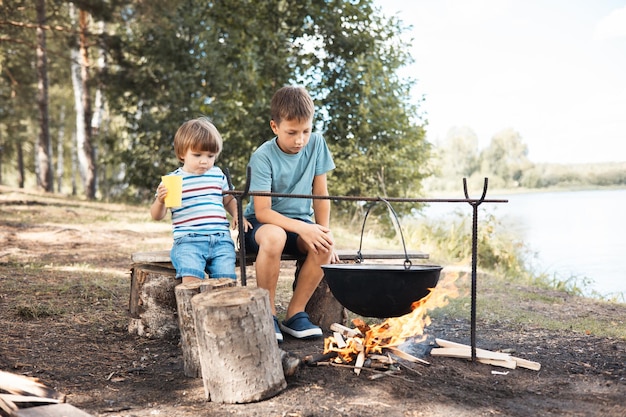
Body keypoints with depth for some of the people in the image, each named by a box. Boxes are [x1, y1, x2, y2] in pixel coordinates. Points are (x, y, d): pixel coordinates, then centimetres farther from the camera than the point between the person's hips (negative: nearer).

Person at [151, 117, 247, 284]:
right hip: (188, 240, -3)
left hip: (221, 238, 3)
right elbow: (157, 216, 6)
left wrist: (237, 215, 11)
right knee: (191, 277, -29)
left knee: (226, 279, -19)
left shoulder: (218, 174, 17)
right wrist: (160, 201, -17)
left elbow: (229, 200, 32)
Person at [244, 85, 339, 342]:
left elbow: (320, 193, 1)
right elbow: (262, 211, -21)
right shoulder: (263, 157, -17)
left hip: (300, 222, 4)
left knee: (325, 245, -29)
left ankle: (295, 313, -12)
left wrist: (324, 232, -10)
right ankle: (268, 314, -20)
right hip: (261, 223, -4)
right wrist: (302, 228, -33)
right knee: (273, 237, -39)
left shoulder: (316, 144, -4)